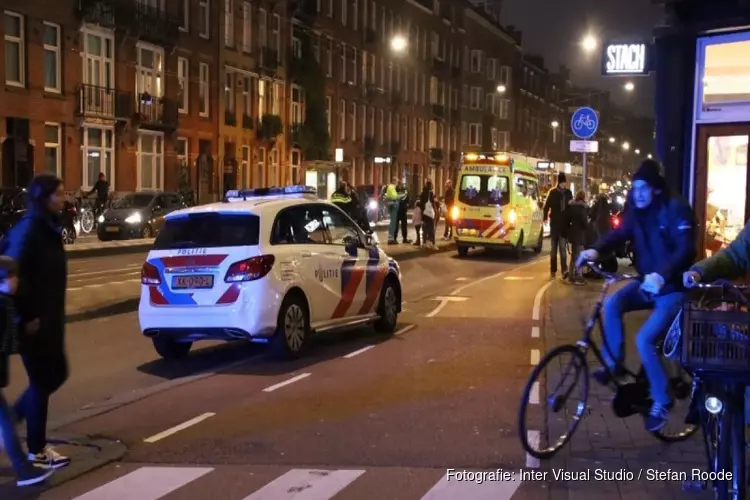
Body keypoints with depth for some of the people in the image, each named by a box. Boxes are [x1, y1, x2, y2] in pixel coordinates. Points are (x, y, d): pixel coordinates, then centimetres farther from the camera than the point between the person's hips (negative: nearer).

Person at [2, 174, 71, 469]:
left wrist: (51, 315, 16)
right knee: (41, 381, -1)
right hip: (33, 320, -9)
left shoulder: (48, 227, 10)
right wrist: (27, 316, -20)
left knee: (57, 373, 16)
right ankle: (36, 451, 11)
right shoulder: (29, 229, -17)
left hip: (48, 317, 9)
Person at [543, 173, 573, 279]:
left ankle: (564, 270, -11)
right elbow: (546, 206, -6)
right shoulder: (553, 192, -4)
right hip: (555, 224, -1)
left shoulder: (568, 193, 6)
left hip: (564, 224, 1)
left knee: (563, 248, -4)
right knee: (554, 248, 7)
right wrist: (545, 218, -17)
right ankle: (553, 270, 13)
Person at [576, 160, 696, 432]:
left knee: (645, 339, -19)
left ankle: (661, 401, -1)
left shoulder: (675, 208, -17)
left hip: (673, 288, -6)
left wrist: (661, 275, -44)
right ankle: (614, 364, -4)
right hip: (647, 282, 6)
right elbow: (619, 233, -9)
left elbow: (685, 250, -27)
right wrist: (595, 250, -30)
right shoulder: (637, 212, 4)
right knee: (612, 304, -20)